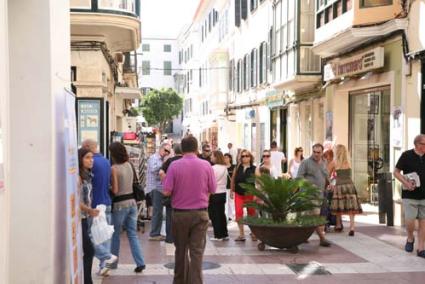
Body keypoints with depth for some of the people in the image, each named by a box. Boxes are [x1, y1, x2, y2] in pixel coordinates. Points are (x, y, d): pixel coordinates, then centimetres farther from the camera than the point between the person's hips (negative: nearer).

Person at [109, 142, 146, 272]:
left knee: (115, 235, 12)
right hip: (132, 202, 5)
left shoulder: (114, 169, -14)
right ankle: (140, 263, 1)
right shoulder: (129, 165, 4)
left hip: (120, 204, -5)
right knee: (133, 234, 8)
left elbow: (115, 190, -14)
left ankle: (113, 263, 24)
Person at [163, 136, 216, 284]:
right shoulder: (206, 165, -5)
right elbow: (212, 190, 1)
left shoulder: (174, 165, -9)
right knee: (197, 251, 3)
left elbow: (167, 191, -11)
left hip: (180, 213, 0)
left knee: (181, 249, 16)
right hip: (200, 213, 0)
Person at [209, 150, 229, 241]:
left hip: (214, 194, -7)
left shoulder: (213, 168, -15)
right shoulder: (225, 168, 6)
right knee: (222, 214, 13)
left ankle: (218, 235, 6)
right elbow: (225, 181, 12)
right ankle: (225, 234, 18)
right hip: (223, 193, 7)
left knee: (214, 215, 2)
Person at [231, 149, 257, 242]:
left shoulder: (254, 169, -3)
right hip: (238, 193, 2)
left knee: (251, 213, 10)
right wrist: (232, 191, 7)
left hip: (250, 194, -2)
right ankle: (241, 234, 0)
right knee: (238, 213, -7)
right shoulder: (237, 168, 3)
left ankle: (253, 232, 26)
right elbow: (233, 180, 10)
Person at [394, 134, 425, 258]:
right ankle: (410, 239, 24)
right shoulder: (407, 155, -5)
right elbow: (396, 172, -3)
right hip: (410, 195, -3)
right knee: (410, 220, -6)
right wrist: (406, 183, -16)